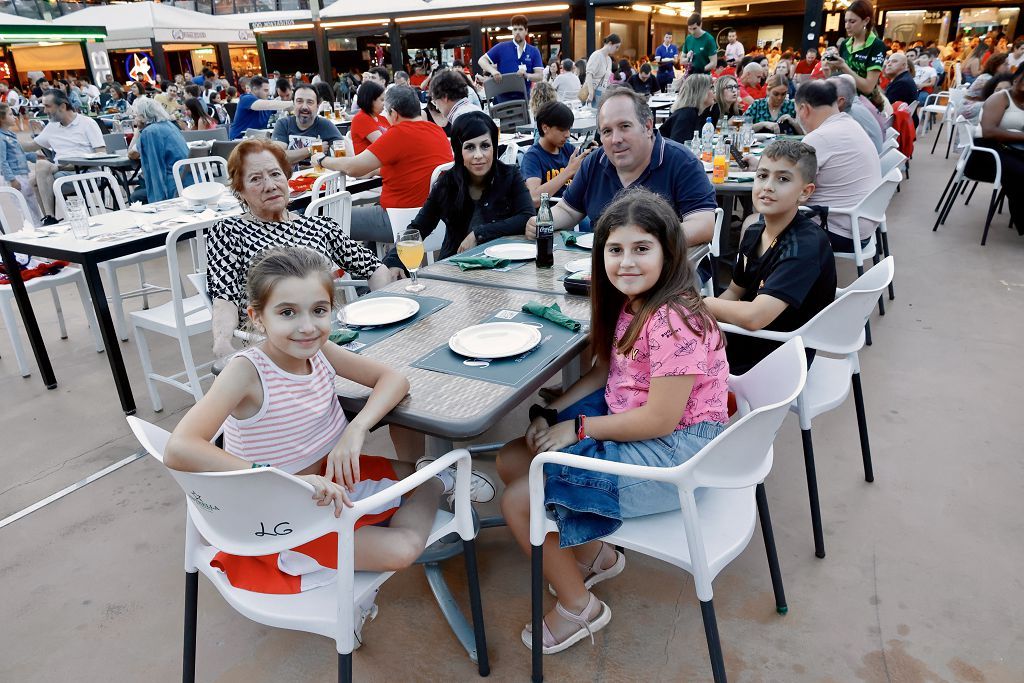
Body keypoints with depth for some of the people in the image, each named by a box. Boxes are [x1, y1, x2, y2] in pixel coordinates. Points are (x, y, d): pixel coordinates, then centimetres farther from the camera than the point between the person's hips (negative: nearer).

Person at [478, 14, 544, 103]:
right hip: (503, 97, -1)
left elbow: (540, 76, 0)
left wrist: (526, 75, -21)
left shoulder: (534, 52, 8)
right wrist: (493, 71, -17)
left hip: (523, 98, 2)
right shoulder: (501, 48, 4)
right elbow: (482, 60, 4)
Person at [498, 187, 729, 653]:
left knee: (519, 499, -10)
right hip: (625, 417, 10)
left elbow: (659, 419, -26)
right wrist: (551, 414, -1)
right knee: (511, 461, 8)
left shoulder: (674, 323, -27)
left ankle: (578, 608, 14)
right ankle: (593, 554, 25)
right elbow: (606, 371, 11)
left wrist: (579, 428, -15)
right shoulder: (629, 304, 1)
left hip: (672, 450, -9)